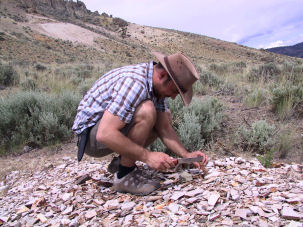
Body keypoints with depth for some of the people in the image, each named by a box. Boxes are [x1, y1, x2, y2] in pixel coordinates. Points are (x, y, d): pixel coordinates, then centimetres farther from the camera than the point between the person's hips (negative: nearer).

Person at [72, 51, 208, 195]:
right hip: (91, 134, -9)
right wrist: (147, 156, -30)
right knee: (146, 112, -31)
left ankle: (120, 162, 11)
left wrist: (186, 155, -10)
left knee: (165, 117, 9)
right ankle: (124, 175, -13)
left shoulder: (158, 85, -1)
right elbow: (105, 134, -36)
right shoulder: (134, 83, -30)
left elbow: (164, 128, 1)